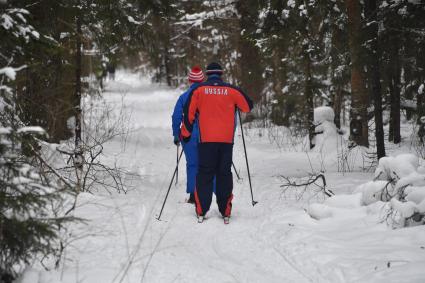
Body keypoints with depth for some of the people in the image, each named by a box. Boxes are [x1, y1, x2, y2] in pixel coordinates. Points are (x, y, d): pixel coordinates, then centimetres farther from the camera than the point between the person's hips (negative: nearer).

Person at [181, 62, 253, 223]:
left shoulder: (198, 90, 0)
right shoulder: (231, 90, 1)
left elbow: (189, 112, 0)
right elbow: (248, 106, 11)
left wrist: (186, 133, 10)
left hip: (206, 139, 0)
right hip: (226, 139, 0)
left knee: (205, 174, 7)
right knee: (224, 174, 8)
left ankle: (201, 212, 3)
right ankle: (225, 212, 9)